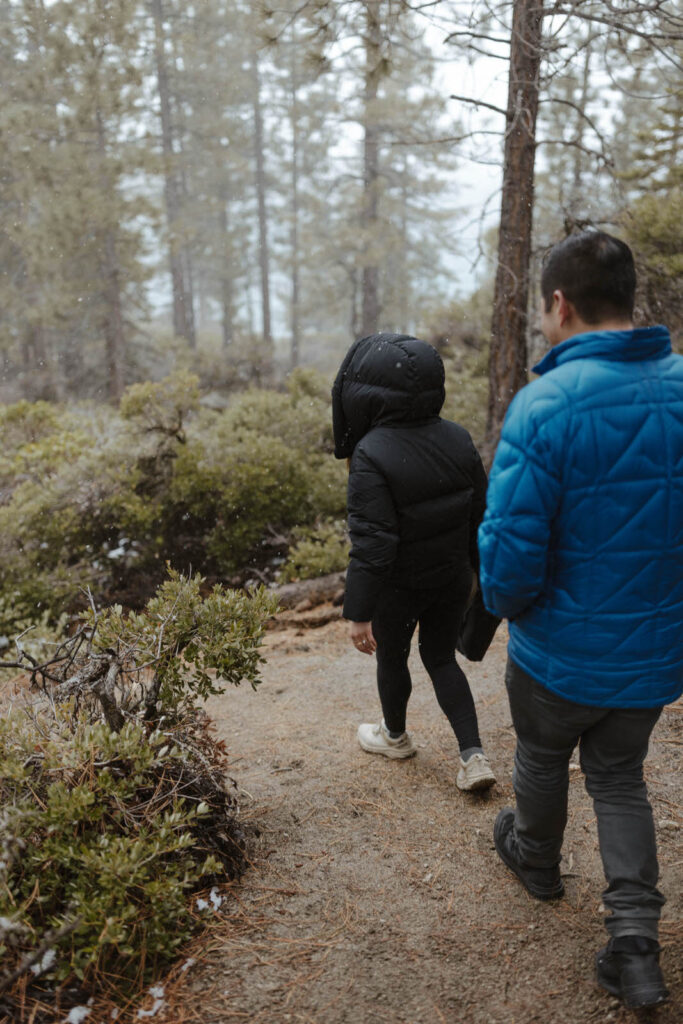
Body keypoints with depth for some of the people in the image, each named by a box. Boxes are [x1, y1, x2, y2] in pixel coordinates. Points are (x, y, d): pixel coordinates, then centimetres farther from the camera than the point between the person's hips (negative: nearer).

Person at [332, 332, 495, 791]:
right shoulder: (458, 440, -8)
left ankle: (396, 736, 46)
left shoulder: (372, 455, -26)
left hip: (399, 586, -5)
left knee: (391, 658, 21)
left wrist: (359, 613, -18)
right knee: (441, 658, 23)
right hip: (453, 579, 5)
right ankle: (474, 755, 17)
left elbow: (371, 543, -26)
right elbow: (481, 516, 0)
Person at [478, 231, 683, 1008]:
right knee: (618, 775, 25)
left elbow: (510, 547, -26)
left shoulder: (546, 404, -24)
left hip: (562, 652, -4)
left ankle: (535, 857, 50)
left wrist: (506, 603, -4)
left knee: (542, 756, 24)